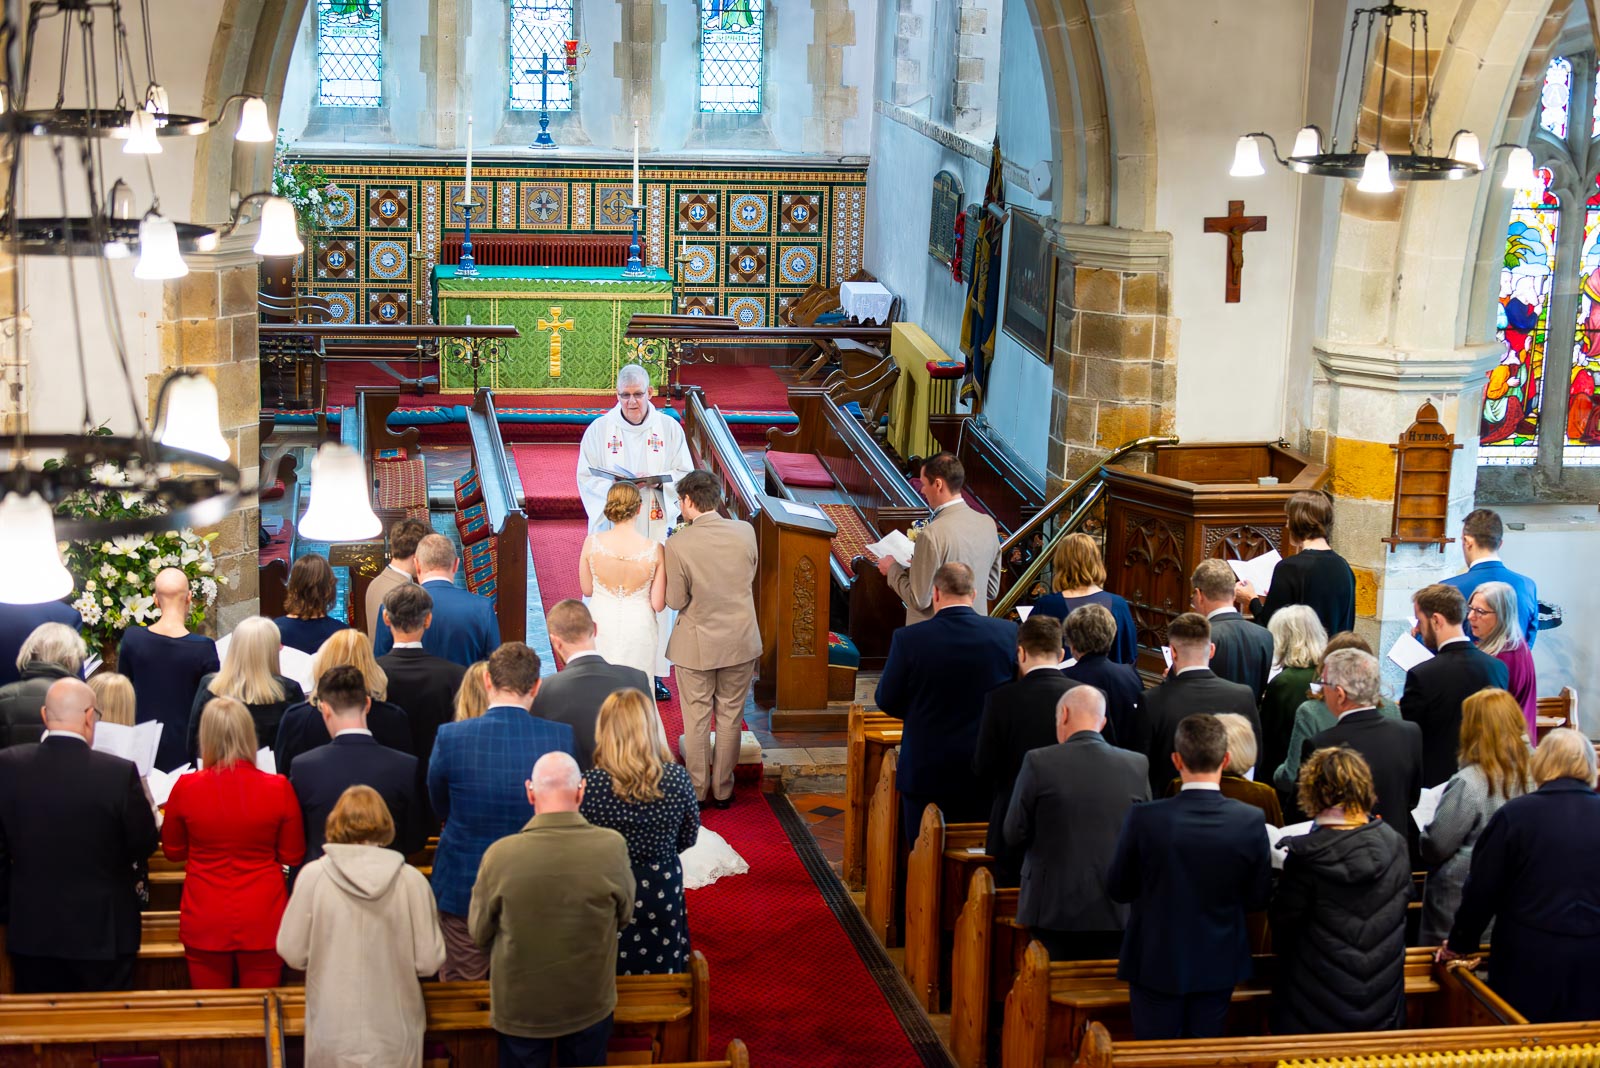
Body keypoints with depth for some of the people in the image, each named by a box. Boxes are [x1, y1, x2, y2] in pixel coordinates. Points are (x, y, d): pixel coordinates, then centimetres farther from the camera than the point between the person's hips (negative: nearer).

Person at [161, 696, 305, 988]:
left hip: (204, 923, 0)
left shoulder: (185, 788, -10)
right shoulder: (278, 789, -12)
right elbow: (292, 856, 1)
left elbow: (173, 851, 7)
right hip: (262, 921, 0)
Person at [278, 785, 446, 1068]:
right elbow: (429, 961, -6)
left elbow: (292, 953, -4)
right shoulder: (411, 880, -10)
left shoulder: (313, 875, -10)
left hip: (333, 1032, 0)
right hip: (394, 1033, 0)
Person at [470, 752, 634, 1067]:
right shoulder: (612, 846, -22)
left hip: (521, 1004, -1)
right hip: (590, 1003, 1)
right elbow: (624, 916, -4)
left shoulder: (500, 855, -25)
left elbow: (480, 932, -8)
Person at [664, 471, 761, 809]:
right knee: (730, 717, 16)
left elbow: (675, 601, -13)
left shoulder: (678, 545, -21)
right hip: (741, 640, 3)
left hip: (697, 644, -2)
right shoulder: (745, 532, -11)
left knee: (696, 720, 14)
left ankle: (697, 790, 24)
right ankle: (723, 790, 26)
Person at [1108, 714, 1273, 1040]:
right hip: (1219, 966, 2)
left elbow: (1117, 890, -5)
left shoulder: (1143, 818, -18)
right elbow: (1258, 900, -3)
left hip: (1156, 965, -2)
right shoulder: (1250, 821, -14)